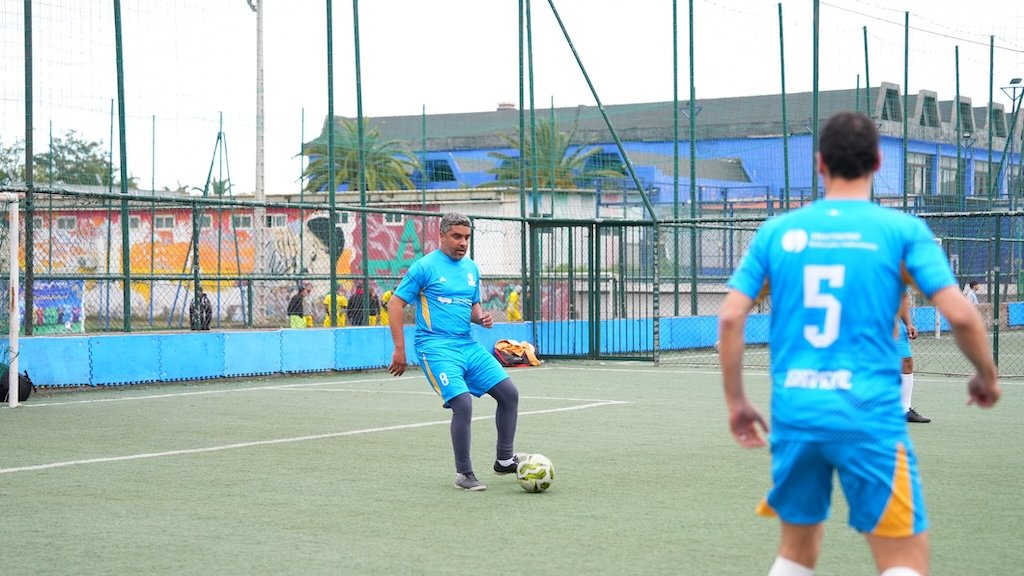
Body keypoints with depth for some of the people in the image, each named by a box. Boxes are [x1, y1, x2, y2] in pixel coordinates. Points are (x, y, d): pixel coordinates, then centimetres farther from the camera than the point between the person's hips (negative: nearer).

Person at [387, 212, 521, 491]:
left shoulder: (471, 268, 13)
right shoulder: (425, 267, -6)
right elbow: (395, 303, -6)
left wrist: (482, 317, 0)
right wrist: (399, 350, -11)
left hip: (468, 345, 7)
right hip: (437, 347, -7)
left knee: (509, 393, 2)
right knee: (463, 403, -20)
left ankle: (505, 459, 16)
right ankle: (464, 474, -6)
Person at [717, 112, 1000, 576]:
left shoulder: (777, 231, 7)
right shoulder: (903, 229, 0)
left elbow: (730, 318, 3)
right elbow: (960, 314, -7)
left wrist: (736, 402, 13)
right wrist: (986, 377, 11)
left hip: (793, 411, 4)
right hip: (869, 415, -4)